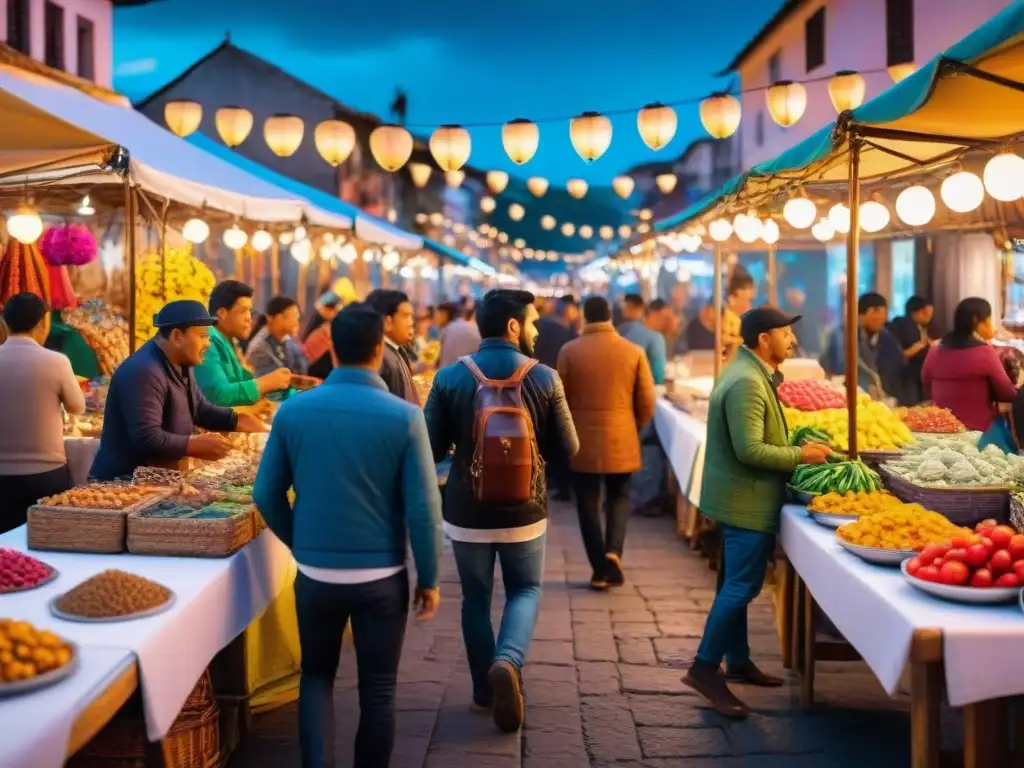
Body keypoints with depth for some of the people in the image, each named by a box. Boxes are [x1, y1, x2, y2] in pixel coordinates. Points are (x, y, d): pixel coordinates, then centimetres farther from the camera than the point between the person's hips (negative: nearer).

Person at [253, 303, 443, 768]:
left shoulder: (293, 411, -5)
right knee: (377, 689, 14)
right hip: (381, 577, -2)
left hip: (315, 575, 2)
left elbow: (266, 495, 1)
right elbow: (423, 508, -11)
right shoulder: (404, 417, -12)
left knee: (316, 676, 21)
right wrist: (429, 579, 0)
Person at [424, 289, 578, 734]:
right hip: (523, 510, -1)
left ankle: (484, 689, 24)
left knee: (476, 598, 17)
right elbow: (567, 448, -3)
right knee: (525, 590, 18)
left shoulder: (449, 378, -7)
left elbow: (431, 448, -4)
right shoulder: (544, 378, -9)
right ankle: (508, 661, -8)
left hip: (467, 511, 1)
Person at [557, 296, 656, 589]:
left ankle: (600, 569, 8)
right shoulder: (634, 352, -2)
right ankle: (613, 550, -4)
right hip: (621, 440, 1)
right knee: (619, 497, 18)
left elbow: (560, 399, -1)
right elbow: (647, 403, -1)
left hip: (582, 440, -1)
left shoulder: (569, 351, -5)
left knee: (588, 503, 8)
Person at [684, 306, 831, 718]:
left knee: (739, 583, 17)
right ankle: (704, 667, 2)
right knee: (741, 586, -5)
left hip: (742, 497, 11)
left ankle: (738, 661, 28)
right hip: (746, 500, -11)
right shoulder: (747, 383, -22)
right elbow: (749, 450, -27)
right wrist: (800, 455, -17)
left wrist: (797, 446, 10)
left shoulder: (752, 374, 12)